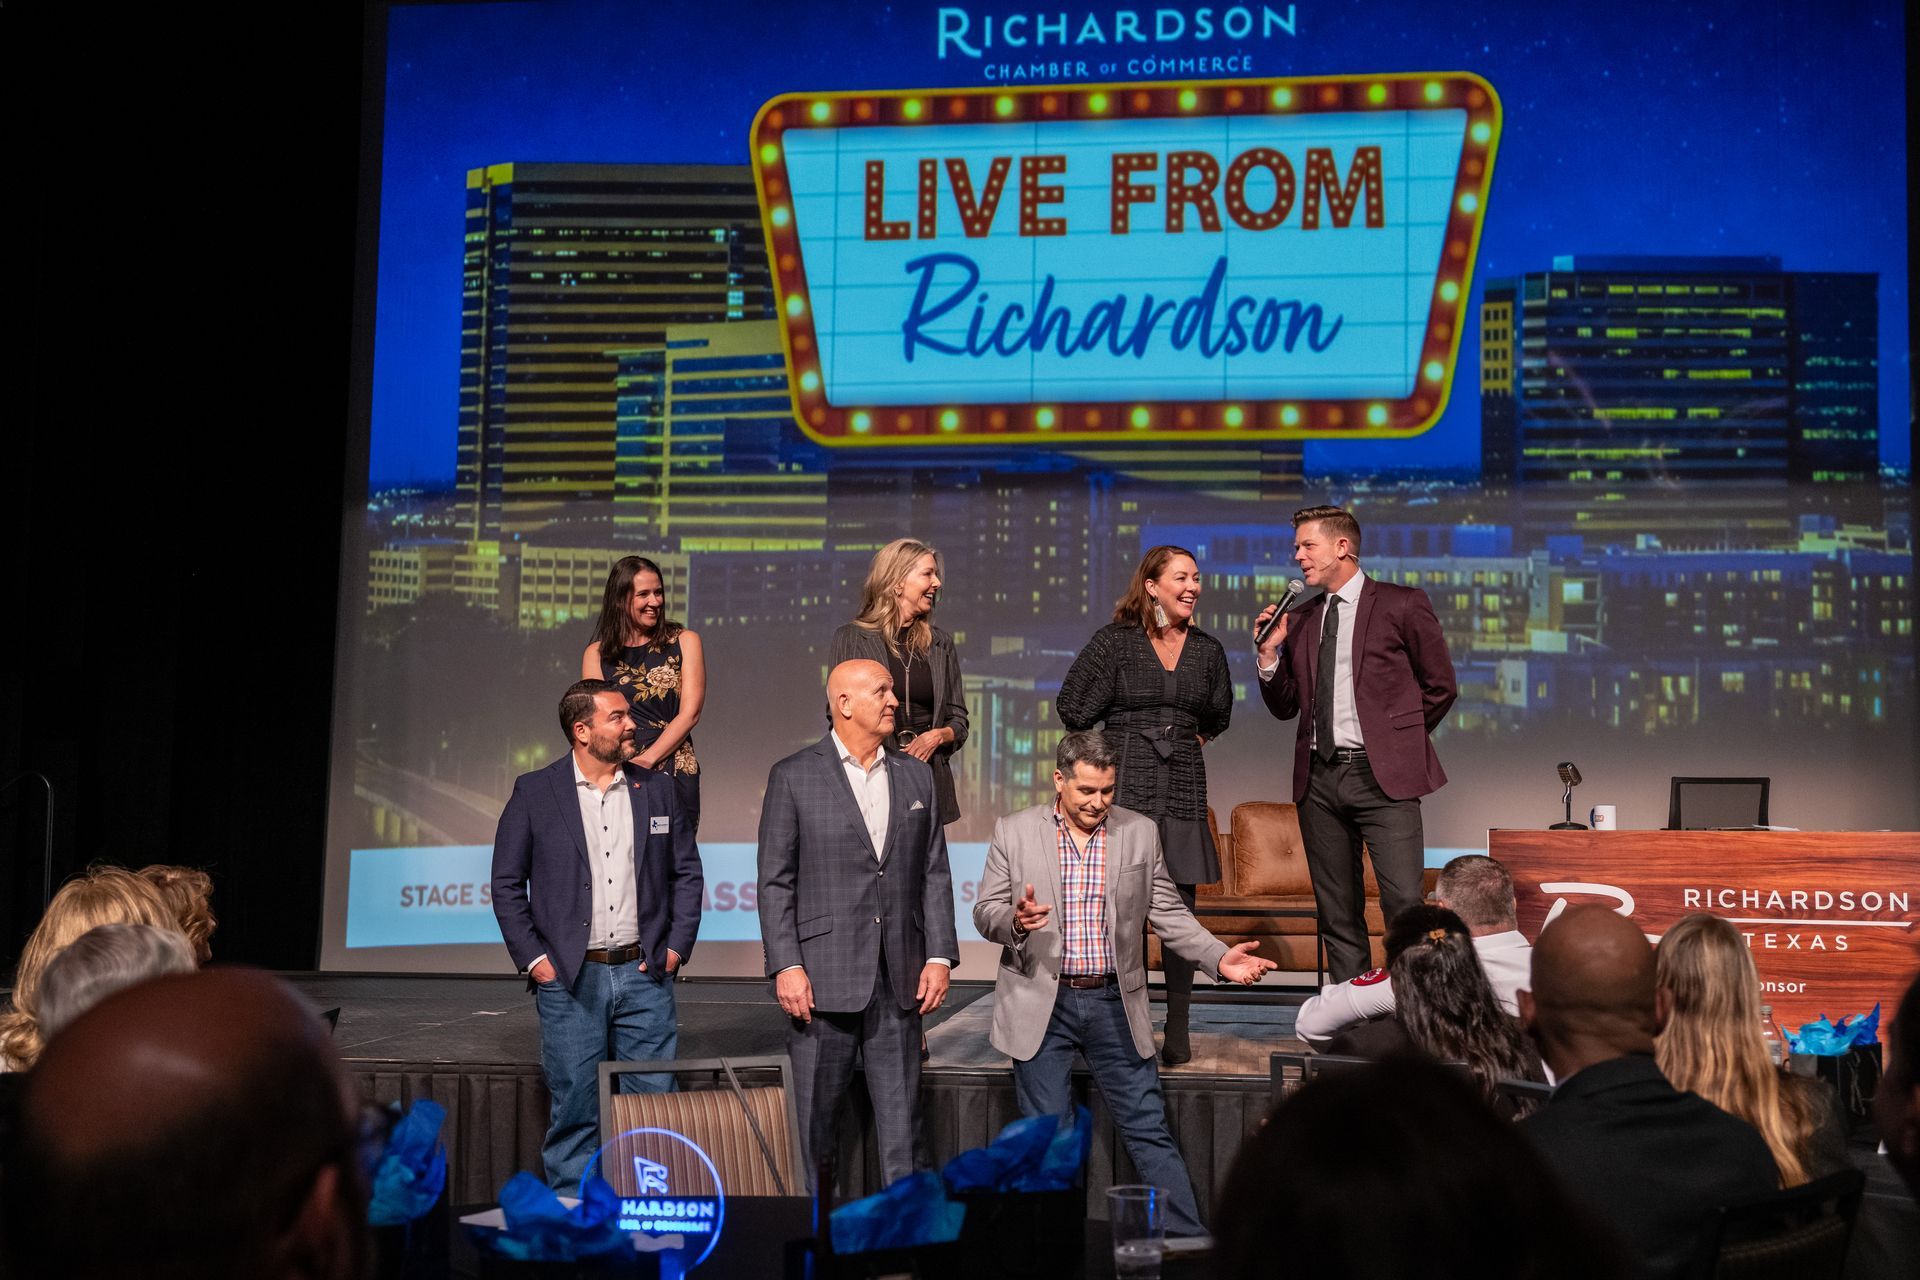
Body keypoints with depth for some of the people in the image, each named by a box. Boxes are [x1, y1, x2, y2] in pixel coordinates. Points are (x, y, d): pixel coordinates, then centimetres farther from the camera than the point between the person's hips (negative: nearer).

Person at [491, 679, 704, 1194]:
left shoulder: (658, 789, 8)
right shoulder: (535, 792, 1)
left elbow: (687, 871, 12)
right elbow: (507, 884, 3)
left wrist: (676, 946, 3)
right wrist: (532, 959, -4)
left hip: (644, 975, 2)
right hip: (569, 979, -2)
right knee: (575, 1108, 2)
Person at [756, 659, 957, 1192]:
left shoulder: (916, 775, 11)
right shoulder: (794, 777, -1)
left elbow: (934, 873, 11)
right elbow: (775, 881, -3)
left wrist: (939, 955, 2)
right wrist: (785, 966, -11)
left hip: (899, 978, 3)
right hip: (824, 977, -3)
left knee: (901, 1119, 6)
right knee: (817, 1117, 5)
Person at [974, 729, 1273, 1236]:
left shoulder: (1140, 833, 5)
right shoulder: (1013, 832, 0)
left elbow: (1169, 913, 6)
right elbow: (986, 913, 0)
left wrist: (1219, 957, -8)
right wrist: (1015, 921, -24)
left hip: (1115, 1003, 1)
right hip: (1041, 1004, -1)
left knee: (1149, 1130, 3)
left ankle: (1190, 1240, 9)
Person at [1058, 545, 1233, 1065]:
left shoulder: (1207, 650, 12)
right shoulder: (1116, 640, 1)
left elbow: (1218, 716, 26)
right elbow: (1072, 706, 2)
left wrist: (1187, 738, 15)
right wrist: (1129, 740, 8)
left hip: (1183, 792, 3)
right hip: (1126, 788, -3)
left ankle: (1177, 1032, 7)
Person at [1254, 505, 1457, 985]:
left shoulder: (1402, 605, 0)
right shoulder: (1300, 619, 14)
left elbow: (1440, 686, 6)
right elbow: (1284, 707, 15)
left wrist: (1398, 738, 5)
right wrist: (1269, 652, 1)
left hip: (1383, 776, -5)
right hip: (1319, 778, 5)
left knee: (1404, 904, -13)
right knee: (1337, 915, 7)